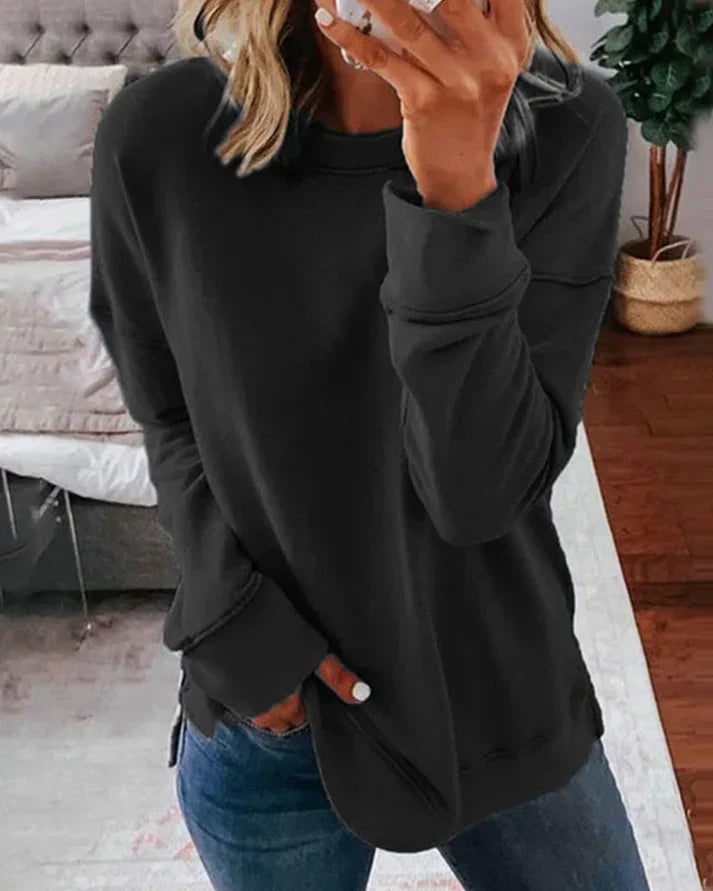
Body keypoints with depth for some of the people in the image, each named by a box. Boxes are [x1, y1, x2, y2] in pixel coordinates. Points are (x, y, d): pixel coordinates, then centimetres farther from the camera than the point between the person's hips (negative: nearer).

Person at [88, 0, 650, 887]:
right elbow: (169, 419, 0)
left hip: (503, 697, 1)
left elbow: (483, 490, -22)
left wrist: (461, 188, -33)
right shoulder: (157, 136, -14)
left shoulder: (567, 125, -16)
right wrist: (238, 626, -11)